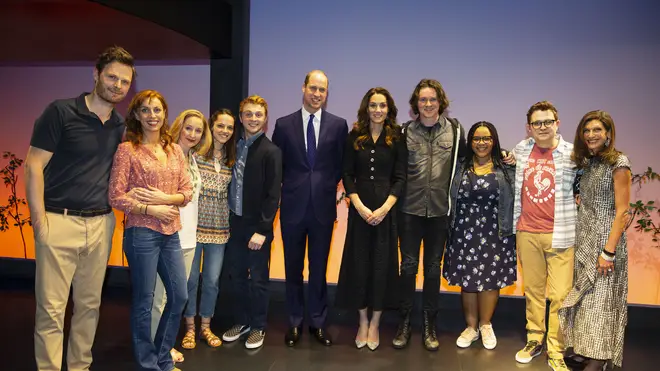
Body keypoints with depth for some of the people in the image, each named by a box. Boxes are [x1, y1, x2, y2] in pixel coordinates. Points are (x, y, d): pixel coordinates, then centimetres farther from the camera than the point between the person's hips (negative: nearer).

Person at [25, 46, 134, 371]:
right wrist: (39, 220, -11)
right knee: (51, 309, 0)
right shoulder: (60, 112, -5)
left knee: (89, 305, 13)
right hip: (60, 222, -5)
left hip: (100, 225, 5)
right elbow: (33, 166, -7)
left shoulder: (120, 127, 10)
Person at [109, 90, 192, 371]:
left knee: (179, 296, 11)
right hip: (141, 233, -6)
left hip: (170, 233, 6)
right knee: (144, 302, 5)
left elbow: (188, 191, 6)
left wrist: (163, 197, -11)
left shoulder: (174, 150, 9)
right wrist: (150, 210, -16)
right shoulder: (127, 149, -6)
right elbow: (116, 196, -9)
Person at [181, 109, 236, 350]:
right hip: (194, 224, -3)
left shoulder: (232, 159, 8)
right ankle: (190, 328, 23)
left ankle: (206, 326, 26)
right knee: (191, 278, 7)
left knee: (212, 280, 9)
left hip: (219, 228, 3)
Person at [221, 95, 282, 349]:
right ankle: (241, 321, 32)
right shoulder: (235, 146, 6)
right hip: (234, 223, 5)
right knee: (236, 276, 15)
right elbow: (232, 185, 11)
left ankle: (258, 327, 23)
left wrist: (262, 230, -17)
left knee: (258, 279, 7)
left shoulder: (271, 151, -11)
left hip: (257, 226, -5)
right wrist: (230, 219, 5)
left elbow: (273, 195, -14)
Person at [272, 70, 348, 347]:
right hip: (293, 206, 0)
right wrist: (289, 188, 1)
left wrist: (327, 187, -1)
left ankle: (318, 323, 24)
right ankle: (295, 322, 24)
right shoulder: (284, 124, 2)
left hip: (323, 206, 0)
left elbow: (342, 164, 6)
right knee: (293, 267, 10)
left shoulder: (338, 125, 2)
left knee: (319, 268, 10)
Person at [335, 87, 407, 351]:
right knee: (358, 263, 5)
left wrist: (384, 208, -13)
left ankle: (375, 324, 18)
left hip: (387, 208, -1)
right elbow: (347, 174, 1)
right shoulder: (355, 136, 4)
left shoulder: (397, 138, 1)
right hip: (360, 208, 1)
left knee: (382, 264, 4)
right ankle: (362, 322, 20)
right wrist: (359, 206, -11)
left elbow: (400, 177, -2)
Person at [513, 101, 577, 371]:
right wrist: (513, 225, 13)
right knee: (532, 291, 13)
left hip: (560, 235, -3)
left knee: (560, 295, -1)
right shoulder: (520, 150, 4)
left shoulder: (573, 153, -5)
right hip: (526, 233, 3)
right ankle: (534, 340, 28)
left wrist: (577, 223, -1)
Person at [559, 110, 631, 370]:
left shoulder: (618, 163, -11)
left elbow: (621, 211, -15)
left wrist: (609, 251, -19)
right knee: (585, 297, 13)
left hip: (605, 240, -7)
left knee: (600, 300, 1)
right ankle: (584, 349, 25)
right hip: (584, 241, 7)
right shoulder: (589, 163, 10)